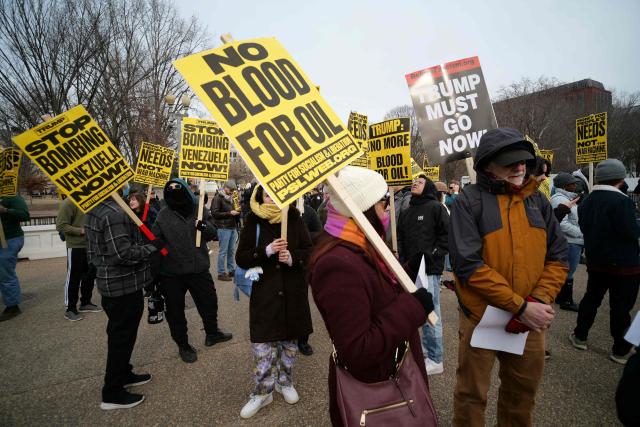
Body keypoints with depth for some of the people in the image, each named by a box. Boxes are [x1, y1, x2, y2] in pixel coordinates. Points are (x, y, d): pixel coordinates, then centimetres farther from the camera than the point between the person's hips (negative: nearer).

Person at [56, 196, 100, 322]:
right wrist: (81, 231, -21)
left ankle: (85, 303, 31)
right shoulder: (69, 202, -14)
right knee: (73, 278, 3)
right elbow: (60, 226, -17)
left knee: (89, 275, 15)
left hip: (90, 245, 7)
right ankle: (70, 309, 16)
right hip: (75, 246, -7)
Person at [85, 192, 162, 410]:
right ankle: (112, 394, 17)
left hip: (108, 283, 10)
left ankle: (123, 375, 39)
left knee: (119, 333, 22)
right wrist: (152, 248, -16)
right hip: (125, 285, -10)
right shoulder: (115, 213, -25)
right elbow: (123, 254, -28)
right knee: (122, 337, 4)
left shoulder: (93, 210, 8)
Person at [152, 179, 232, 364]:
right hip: (171, 273, -1)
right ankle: (183, 345, 34)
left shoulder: (200, 209, -2)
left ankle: (212, 333, 44)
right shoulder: (163, 216, -5)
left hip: (199, 269, 2)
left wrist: (204, 226, -22)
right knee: (175, 311, 12)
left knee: (209, 302, 17)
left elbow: (212, 234, 1)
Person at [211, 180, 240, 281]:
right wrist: (229, 213, -17)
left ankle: (231, 270, 21)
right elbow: (215, 213, -12)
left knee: (232, 250, 11)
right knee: (223, 251, -3)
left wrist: (236, 212, 8)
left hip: (233, 227, 7)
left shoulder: (230, 198, 18)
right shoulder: (218, 198, -5)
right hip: (223, 228, -7)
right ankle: (221, 273, 4)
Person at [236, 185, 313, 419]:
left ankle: (285, 382, 37)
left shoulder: (294, 220, 0)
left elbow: (309, 251, 1)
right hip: (264, 293, -1)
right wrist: (267, 250, -21)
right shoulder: (253, 224, -2)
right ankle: (262, 392, 22)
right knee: (262, 344, 1)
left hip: (293, 293, 2)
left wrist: (292, 257, -20)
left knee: (289, 339, 15)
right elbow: (241, 258, -5)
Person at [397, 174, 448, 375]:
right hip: (411, 269, 7)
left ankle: (435, 359, 10)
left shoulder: (435, 208, -4)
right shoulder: (406, 212, 16)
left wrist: (431, 254, -14)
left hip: (429, 269, -7)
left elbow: (447, 235, -9)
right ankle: (425, 348, 32)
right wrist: (403, 260, 6)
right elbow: (401, 238, 17)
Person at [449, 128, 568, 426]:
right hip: (481, 317, -5)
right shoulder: (468, 202, -13)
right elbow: (467, 264, -20)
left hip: (530, 320, 5)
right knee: (472, 393, 13)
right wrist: (520, 306, -21)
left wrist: (539, 301, -13)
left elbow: (558, 256, 3)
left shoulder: (537, 200, 3)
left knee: (523, 391, 25)